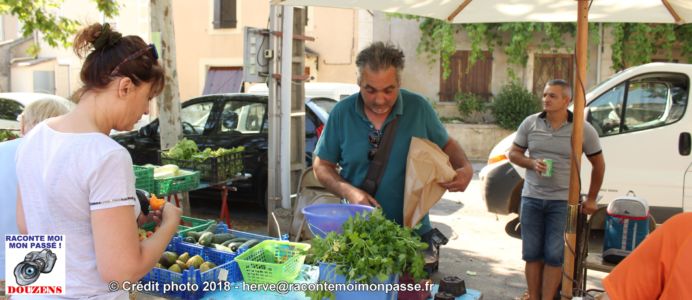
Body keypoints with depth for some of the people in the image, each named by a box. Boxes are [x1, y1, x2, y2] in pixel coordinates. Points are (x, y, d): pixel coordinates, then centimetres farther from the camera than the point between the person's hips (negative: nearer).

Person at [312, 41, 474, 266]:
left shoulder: (418, 107, -4)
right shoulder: (342, 112, -5)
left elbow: (446, 145, 10)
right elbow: (322, 165, 3)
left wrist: (466, 168, -11)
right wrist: (348, 191, -15)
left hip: (413, 232, 0)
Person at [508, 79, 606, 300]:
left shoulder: (583, 130, -4)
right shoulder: (530, 123, 1)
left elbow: (598, 164, 7)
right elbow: (514, 153, 9)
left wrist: (591, 199, 7)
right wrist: (532, 163, -12)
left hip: (563, 201, -2)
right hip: (532, 198, 2)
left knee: (554, 255, -2)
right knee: (532, 254, 8)